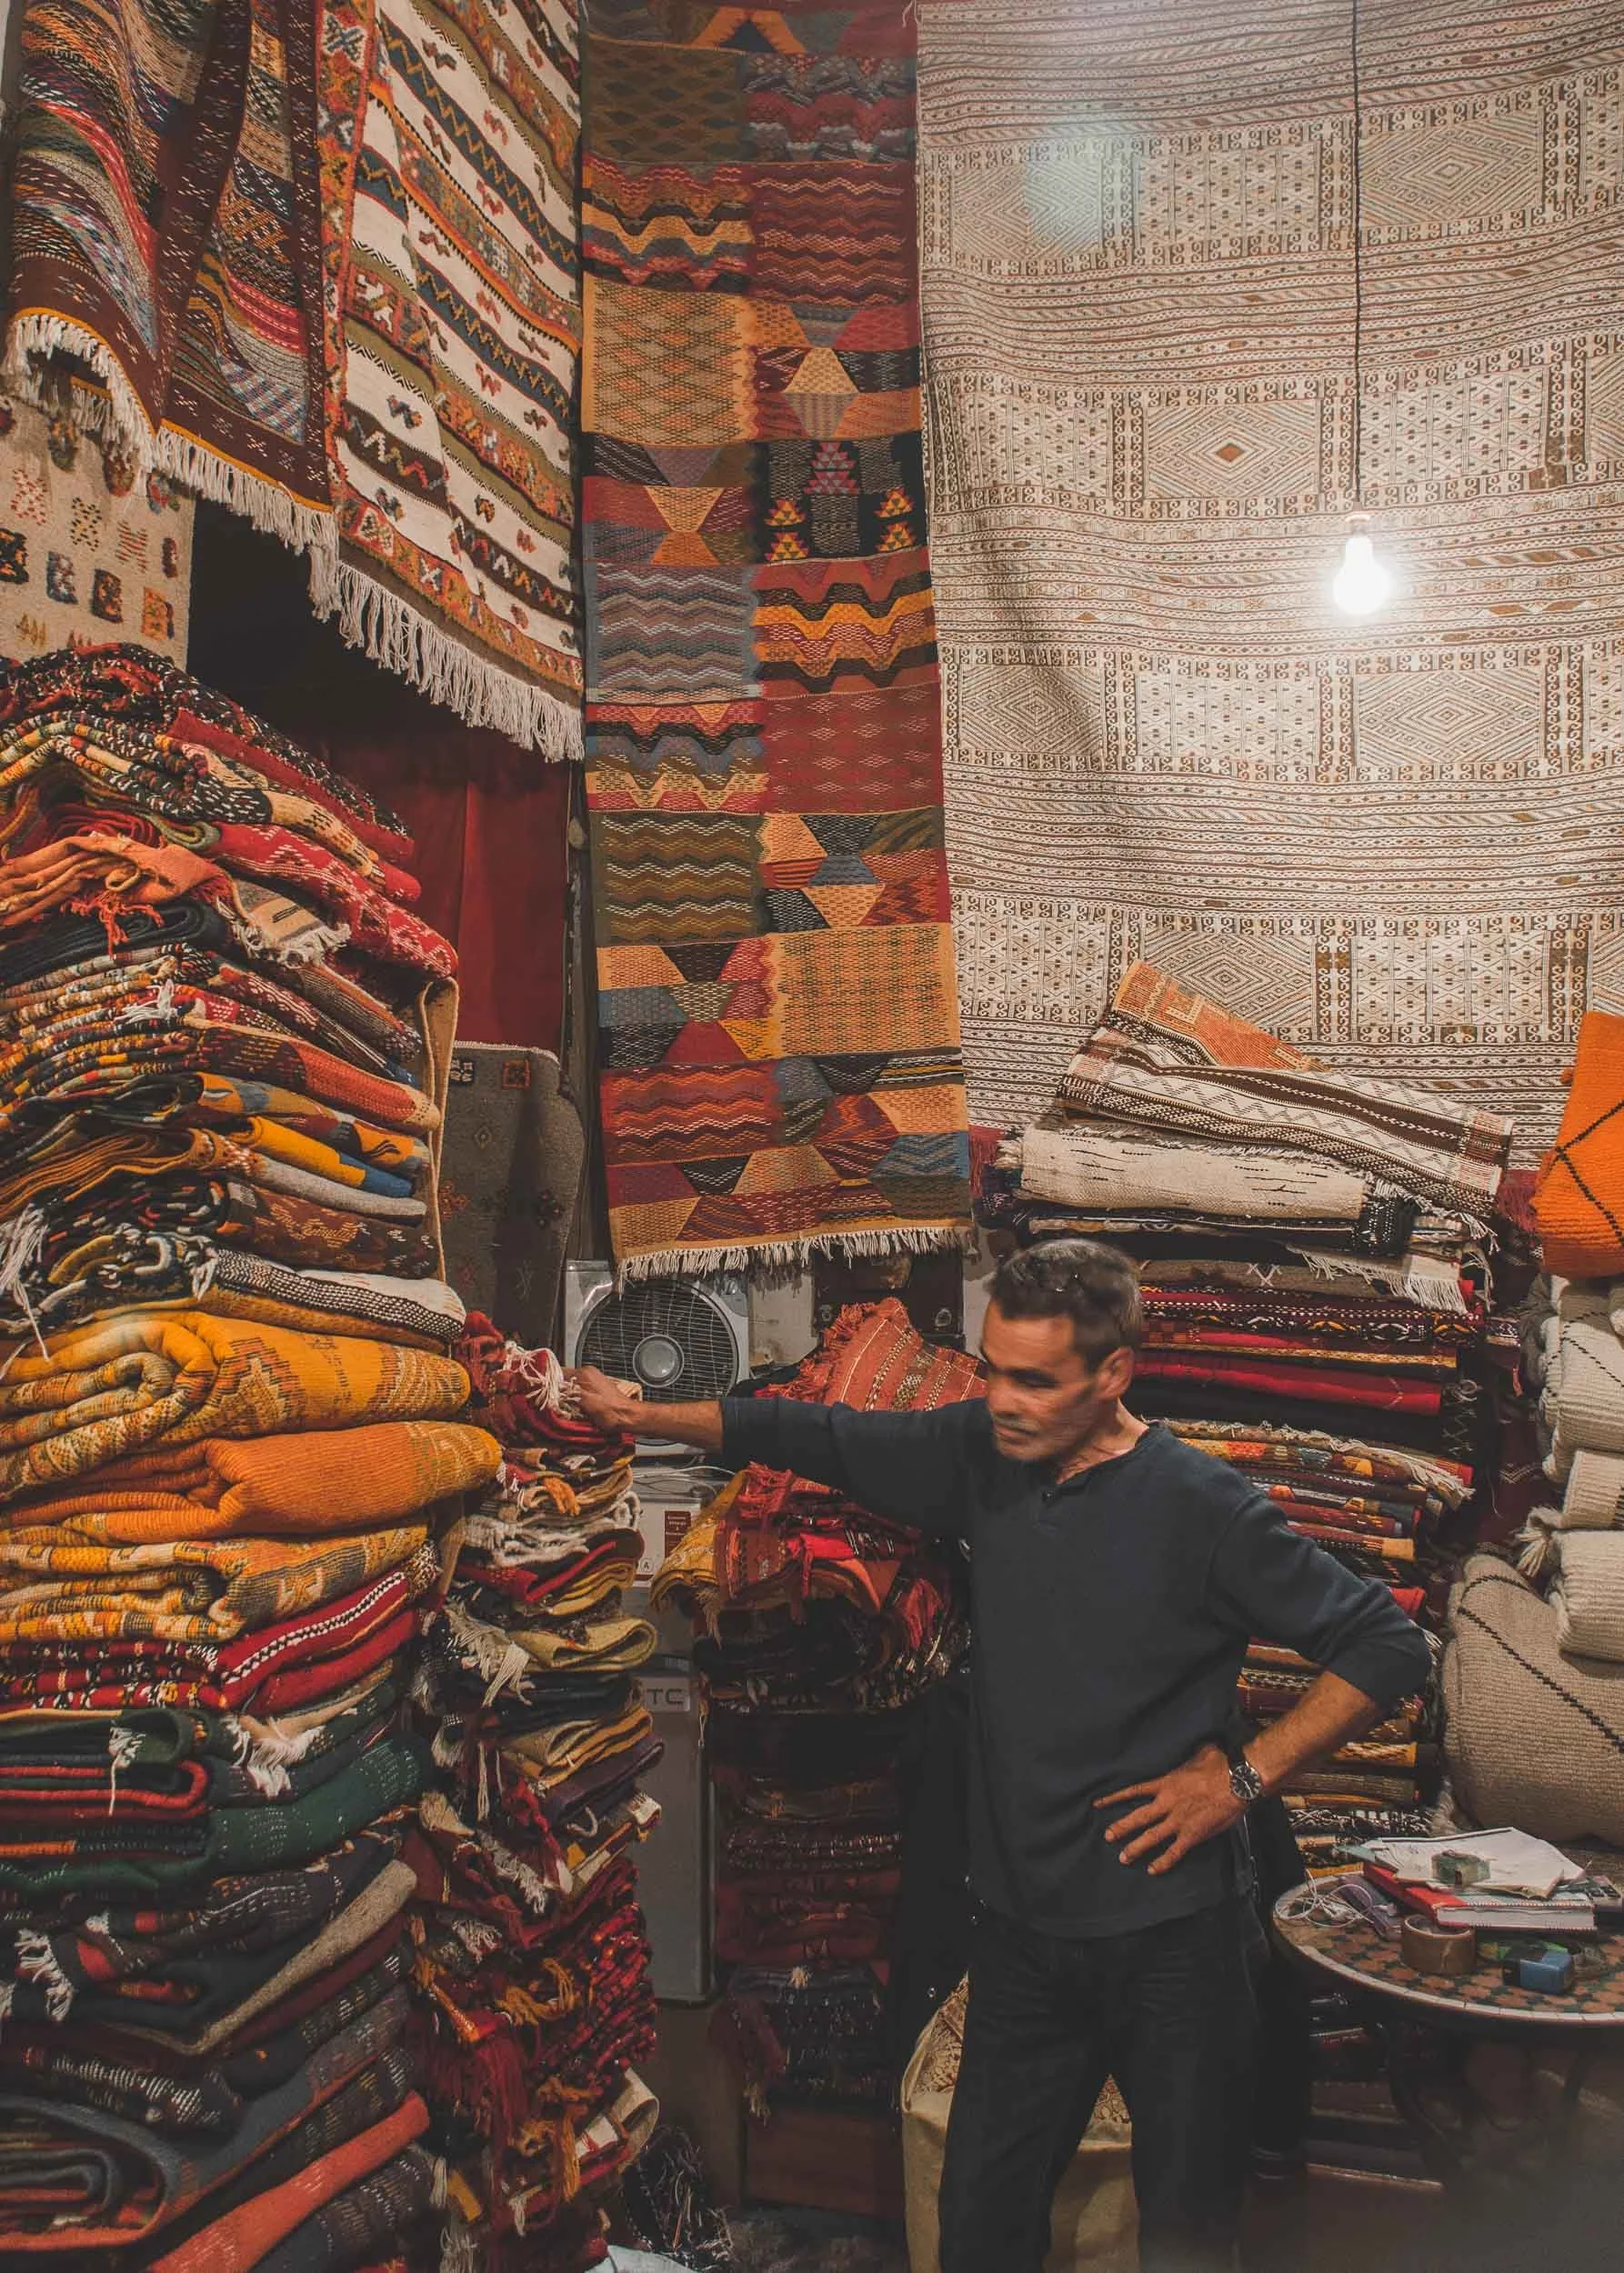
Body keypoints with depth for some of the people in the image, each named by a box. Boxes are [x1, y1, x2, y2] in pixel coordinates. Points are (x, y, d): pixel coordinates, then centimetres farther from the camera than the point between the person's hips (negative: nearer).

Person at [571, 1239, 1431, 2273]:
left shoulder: (1200, 1506, -15)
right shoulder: (981, 1455, 1)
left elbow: (1389, 1645, -10)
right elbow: (820, 1437, 12)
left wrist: (1244, 1774, -12)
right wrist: (648, 1415, 12)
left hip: (1173, 1929, -4)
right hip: (1024, 1926, 5)